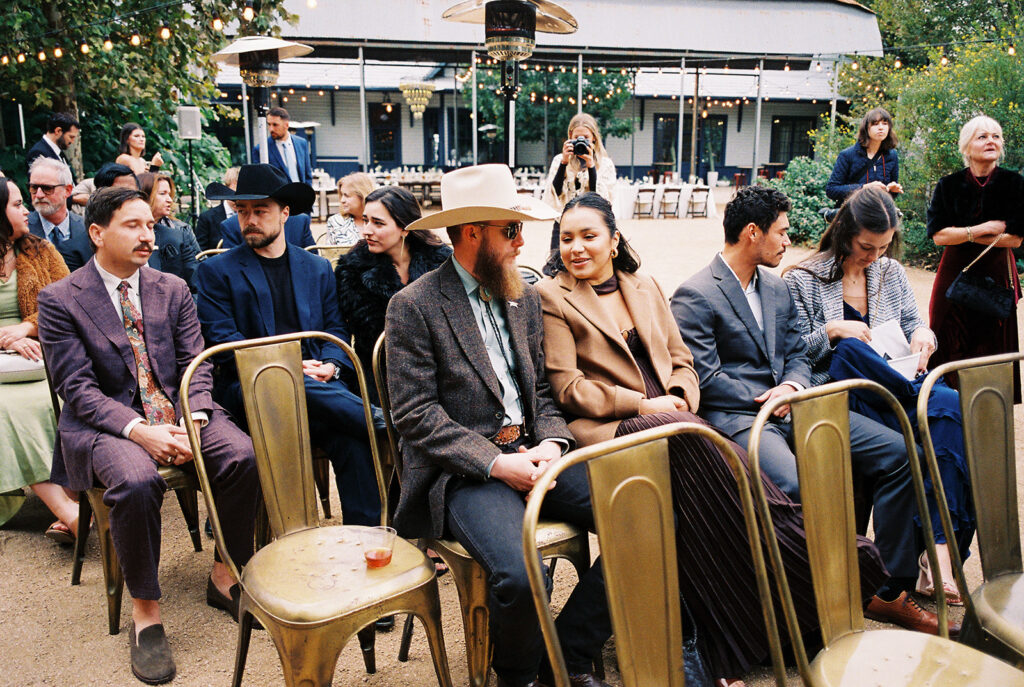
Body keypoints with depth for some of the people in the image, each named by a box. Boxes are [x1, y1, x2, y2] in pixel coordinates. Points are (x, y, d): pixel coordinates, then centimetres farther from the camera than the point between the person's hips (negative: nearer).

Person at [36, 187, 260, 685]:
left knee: (243, 454, -23)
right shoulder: (59, 299, -2)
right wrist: (138, 430, -24)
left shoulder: (173, 289, 10)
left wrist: (194, 418, -14)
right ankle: (145, 611, -13)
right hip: (104, 423, -3)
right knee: (136, 480, -35)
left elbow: (196, 364, 7)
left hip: (178, 412, 4)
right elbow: (78, 389, -9)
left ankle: (225, 577, -2)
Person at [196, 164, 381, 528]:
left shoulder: (317, 268, 21)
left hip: (318, 384, 2)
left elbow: (336, 329, 17)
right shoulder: (216, 271, 11)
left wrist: (330, 366, -7)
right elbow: (221, 340, 1)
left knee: (354, 443, -28)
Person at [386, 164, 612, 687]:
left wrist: (551, 441, -4)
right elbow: (416, 416, -11)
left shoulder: (524, 297, 15)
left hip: (531, 451, 7)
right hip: (465, 471, -6)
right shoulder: (413, 306, -5)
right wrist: (496, 463, -18)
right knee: (519, 575, -31)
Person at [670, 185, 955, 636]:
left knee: (895, 451, -5)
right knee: (796, 487, -36)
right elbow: (704, 379, -12)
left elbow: (798, 355, 19)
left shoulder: (777, 289, 20)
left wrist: (792, 386, -4)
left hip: (790, 409, 8)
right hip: (735, 419, -8)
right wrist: (766, 399, -10)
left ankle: (890, 590, 3)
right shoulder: (694, 297, -7)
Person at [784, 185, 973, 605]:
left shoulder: (890, 272, 17)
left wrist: (923, 334, -3)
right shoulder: (802, 280, 1)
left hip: (896, 392, 4)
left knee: (951, 406, -30)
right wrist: (833, 332, -16)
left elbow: (913, 328, 20)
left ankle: (940, 548, -33)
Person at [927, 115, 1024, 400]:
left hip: (997, 275, 0)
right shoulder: (948, 185, 0)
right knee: (951, 346, 0)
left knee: (993, 346, 2)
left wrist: (964, 235, -9)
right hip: (955, 273, 1)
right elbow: (937, 235, -7)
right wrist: (984, 229, -12)